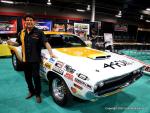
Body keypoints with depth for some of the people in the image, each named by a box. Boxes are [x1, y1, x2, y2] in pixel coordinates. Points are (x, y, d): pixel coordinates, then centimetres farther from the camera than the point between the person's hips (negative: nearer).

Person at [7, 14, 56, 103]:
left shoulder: (39, 32, -7)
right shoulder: (22, 33, 8)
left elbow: (46, 43, -10)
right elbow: (18, 43, 15)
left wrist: (51, 53, -20)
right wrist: (12, 43, -8)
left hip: (35, 59, -5)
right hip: (25, 59, 5)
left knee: (36, 77, 1)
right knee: (28, 77, 16)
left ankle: (38, 94, 19)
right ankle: (31, 91, 37)